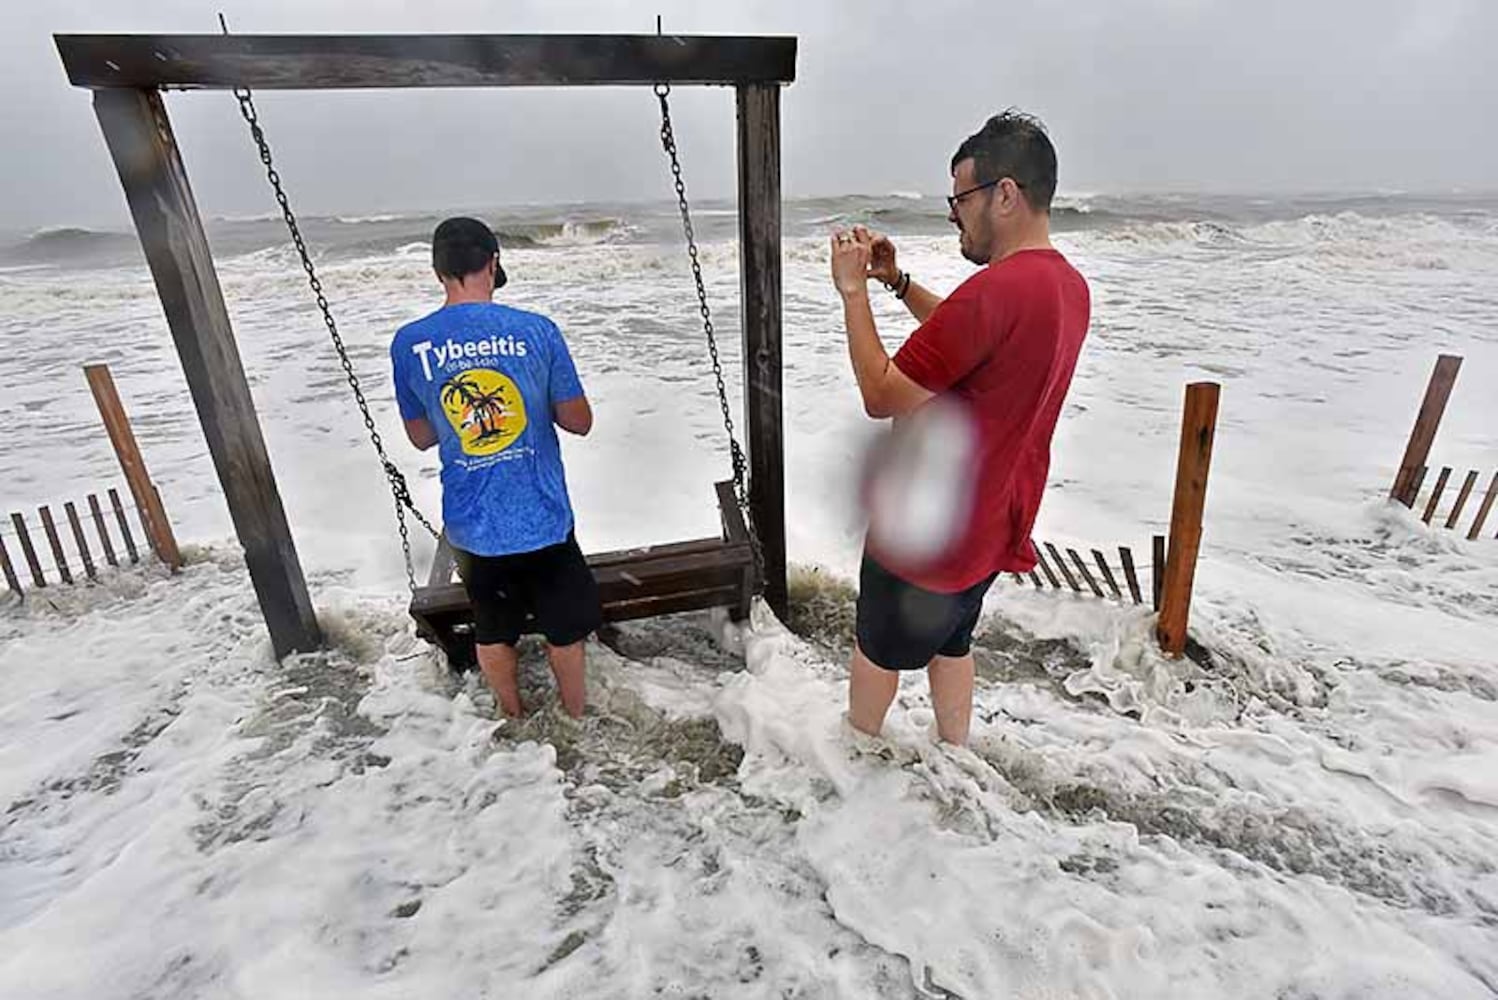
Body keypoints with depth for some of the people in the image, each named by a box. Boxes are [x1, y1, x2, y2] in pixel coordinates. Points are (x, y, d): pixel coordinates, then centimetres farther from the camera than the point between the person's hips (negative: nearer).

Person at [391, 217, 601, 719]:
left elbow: (420, 436, 7)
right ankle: (576, 715, 39)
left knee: (492, 633, 23)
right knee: (563, 627, 20)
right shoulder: (536, 330, -11)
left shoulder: (409, 344, -4)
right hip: (542, 517, -2)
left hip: (471, 525, 2)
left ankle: (515, 719, 43)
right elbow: (579, 420, -3)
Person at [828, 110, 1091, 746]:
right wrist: (898, 281, 7)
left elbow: (881, 396, -25)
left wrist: (853, 290, -16)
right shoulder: (1069, 286, 3)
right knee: (950, 642, 26)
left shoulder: (995, 289, -29)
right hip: (991, 527, 8)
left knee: (877, 649, 16)